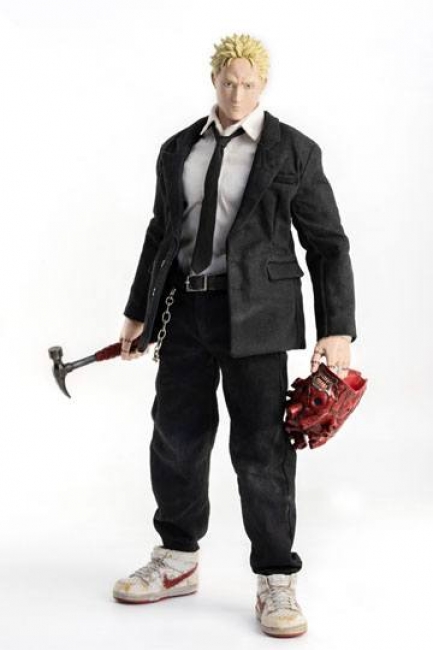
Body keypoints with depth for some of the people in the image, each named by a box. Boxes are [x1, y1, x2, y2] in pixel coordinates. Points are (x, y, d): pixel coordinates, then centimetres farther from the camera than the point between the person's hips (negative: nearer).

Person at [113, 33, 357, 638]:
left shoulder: (293, 151, -2)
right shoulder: (178, 150, 11)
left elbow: (328, 246, -2)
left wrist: (337, 332, -10)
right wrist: (138, 313, 19)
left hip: (255, 312, -4)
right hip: (184, 308, 5)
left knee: (261, 447, -2)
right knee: (175, 437, 11)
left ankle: (276, 581, 13)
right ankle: (177, 561, 30)